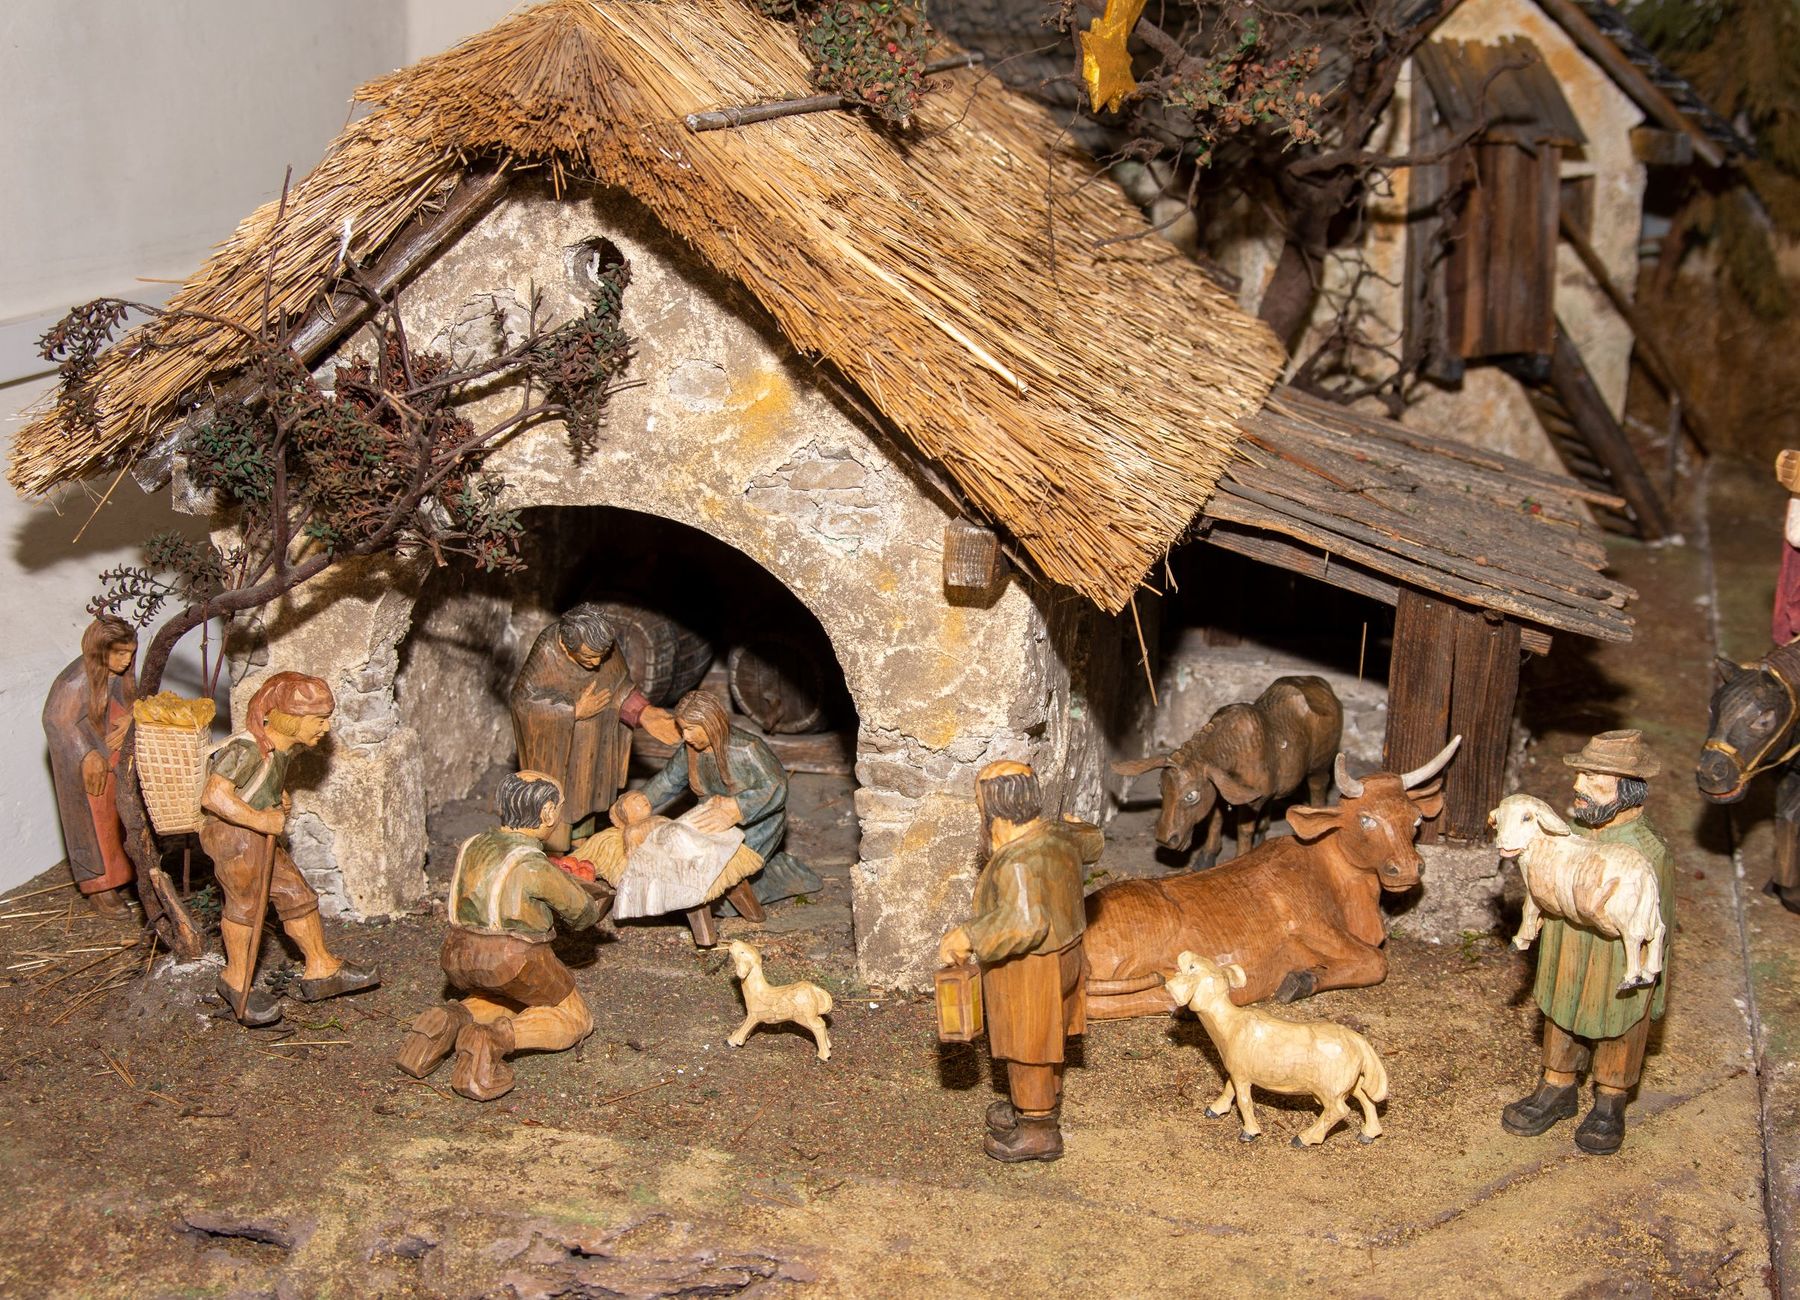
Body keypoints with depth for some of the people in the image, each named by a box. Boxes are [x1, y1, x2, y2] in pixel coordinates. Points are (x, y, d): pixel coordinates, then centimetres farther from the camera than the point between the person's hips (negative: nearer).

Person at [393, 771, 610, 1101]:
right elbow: (582, 913, -1)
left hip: (459, 958, 7)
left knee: (501, 1004, 36)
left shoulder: (473, 846, 6)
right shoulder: (535, 867, -15)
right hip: (516, 962, -7)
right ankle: (494, 1039, -14)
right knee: (574, 1021, 14)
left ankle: (453, 1019, 2)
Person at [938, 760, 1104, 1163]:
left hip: (1028, 970, -9)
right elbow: (1092, 843, 18)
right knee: (1049, 1038, 25)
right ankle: (1046, 1107, 43)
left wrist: (967, 937, -37)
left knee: (1027, 1049, 8)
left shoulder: (1018, 863, -33)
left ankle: (1038, 1132, 22)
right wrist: (1076, 826, 39)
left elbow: (1023, 922, -44)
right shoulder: (1060, 836, -5)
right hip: (1064, 955, 9)